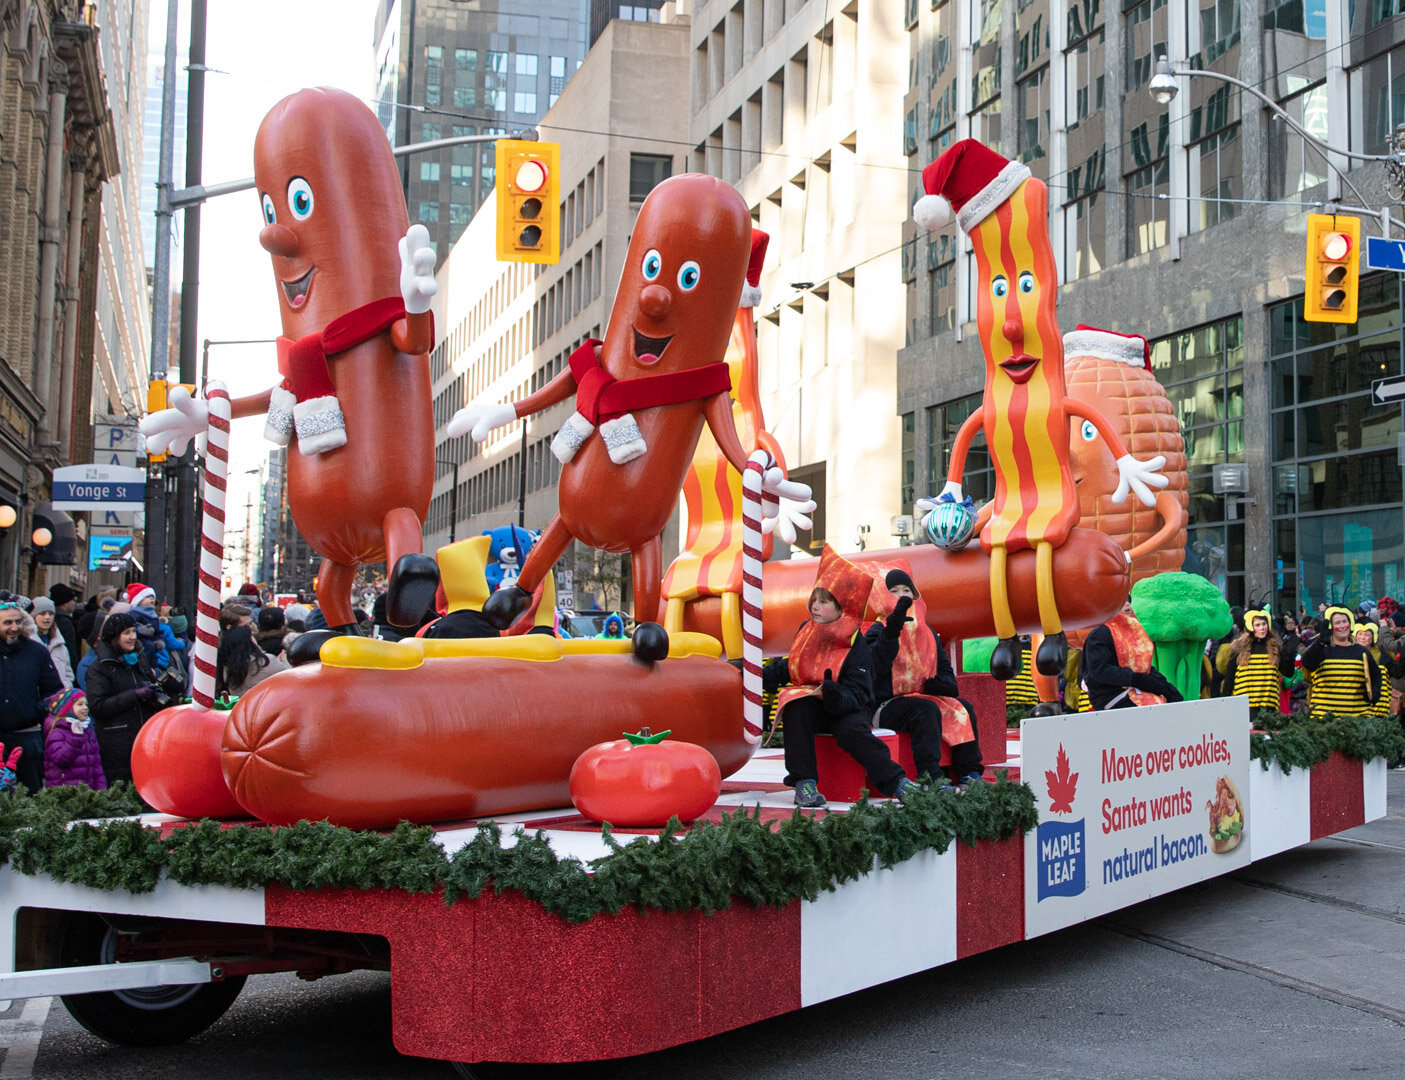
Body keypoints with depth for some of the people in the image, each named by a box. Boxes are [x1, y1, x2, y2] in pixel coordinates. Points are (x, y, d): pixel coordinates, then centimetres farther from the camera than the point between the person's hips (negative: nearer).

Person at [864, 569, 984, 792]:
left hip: (924, 696, 6)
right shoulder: (878, 631, 0)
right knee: (926, 709, -33)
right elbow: (879, 664, -20)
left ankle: (969, 774, -20)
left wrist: (943, 683, -3)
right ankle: (930, 779, -40)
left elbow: (944, 667, 22)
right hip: (887, 704, -6)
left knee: (963, 708, -15)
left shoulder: (927, 633, 19)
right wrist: (894, 627, -31)